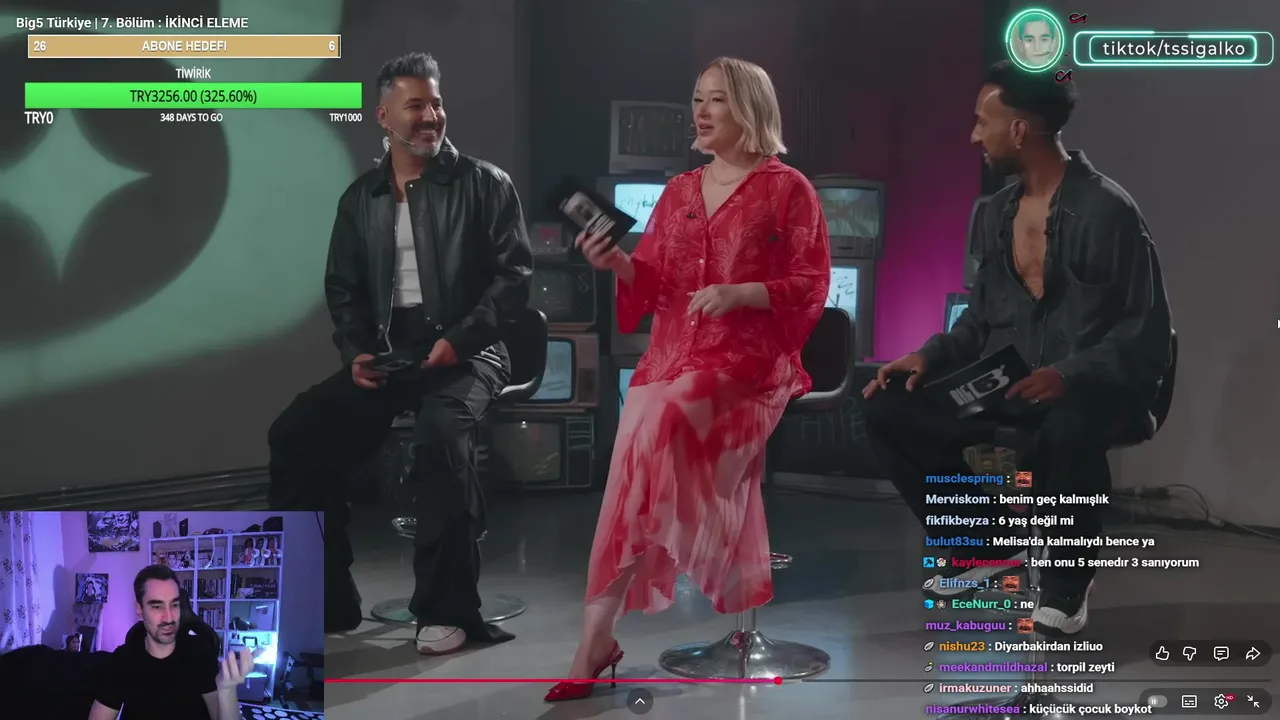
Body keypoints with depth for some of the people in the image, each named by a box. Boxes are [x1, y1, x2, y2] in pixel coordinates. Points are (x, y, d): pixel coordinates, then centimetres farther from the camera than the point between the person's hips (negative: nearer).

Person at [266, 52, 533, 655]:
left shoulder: (484, 185, 1)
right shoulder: (360, 198, 15)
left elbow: (515, 275, -5)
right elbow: (343, 288, 17)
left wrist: (459, 339, -17)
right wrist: (356, 351, -2)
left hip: (465, 353, -5)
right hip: (384, 354, 5)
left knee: (440, 434, -36)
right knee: (295, 435, -13)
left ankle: (447, 609, -23)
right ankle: (325, 601, 0)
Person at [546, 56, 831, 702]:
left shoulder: (788, 189, 4)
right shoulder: (679, 191, 19)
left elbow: (812, 286, -1)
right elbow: (654, 286, 16)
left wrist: (738, 294, -15)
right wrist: (617, 262, -5)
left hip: (750, 358, -5)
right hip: (673, 353, 6)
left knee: (657, 425, -31)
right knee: (649, 429, -25)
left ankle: (599, 625, -30)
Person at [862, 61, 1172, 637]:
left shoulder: (1107, 210, -13)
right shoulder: (999, 212, 9)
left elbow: (1148, 329, -15)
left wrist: (1069, 374, -30)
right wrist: (931, 355, -1)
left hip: (1092, 388, -7)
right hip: (1007, 386, 7)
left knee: (1068, 428, -42)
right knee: (890, 409, -9)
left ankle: (1067, 578, -13)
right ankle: (987, 545, 7)